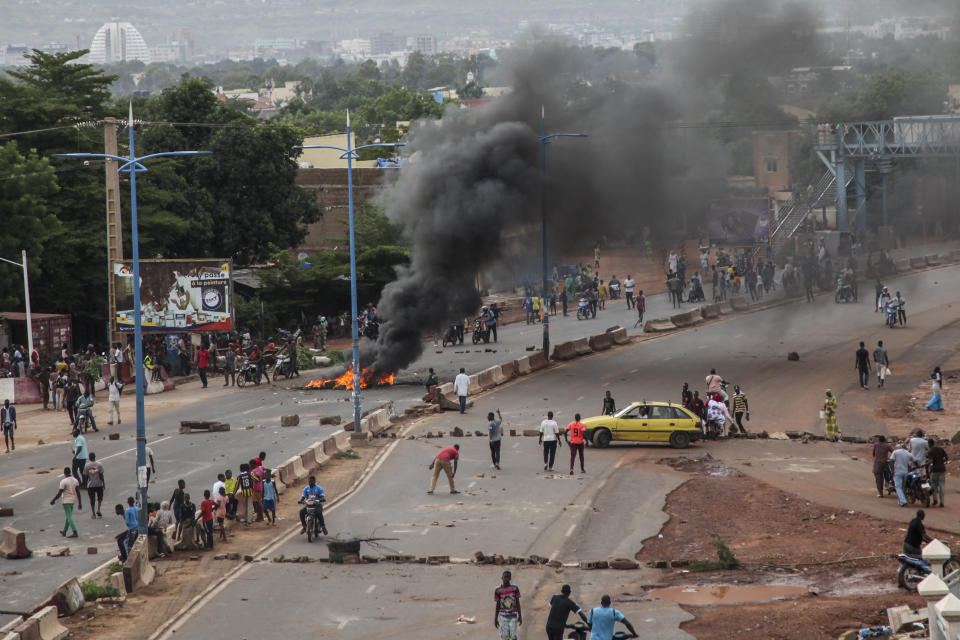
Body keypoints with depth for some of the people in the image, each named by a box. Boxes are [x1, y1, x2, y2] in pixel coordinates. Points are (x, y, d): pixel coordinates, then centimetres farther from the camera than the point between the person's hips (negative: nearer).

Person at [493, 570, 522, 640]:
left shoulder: (515, 588, -5)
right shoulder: (498, 590, -5)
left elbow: (518, 603, 0)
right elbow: (497, 605, 1)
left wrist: (520, 616, -1)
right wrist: (495, 619, 1)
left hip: (513, 616, 0)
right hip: (503, 616, 0)